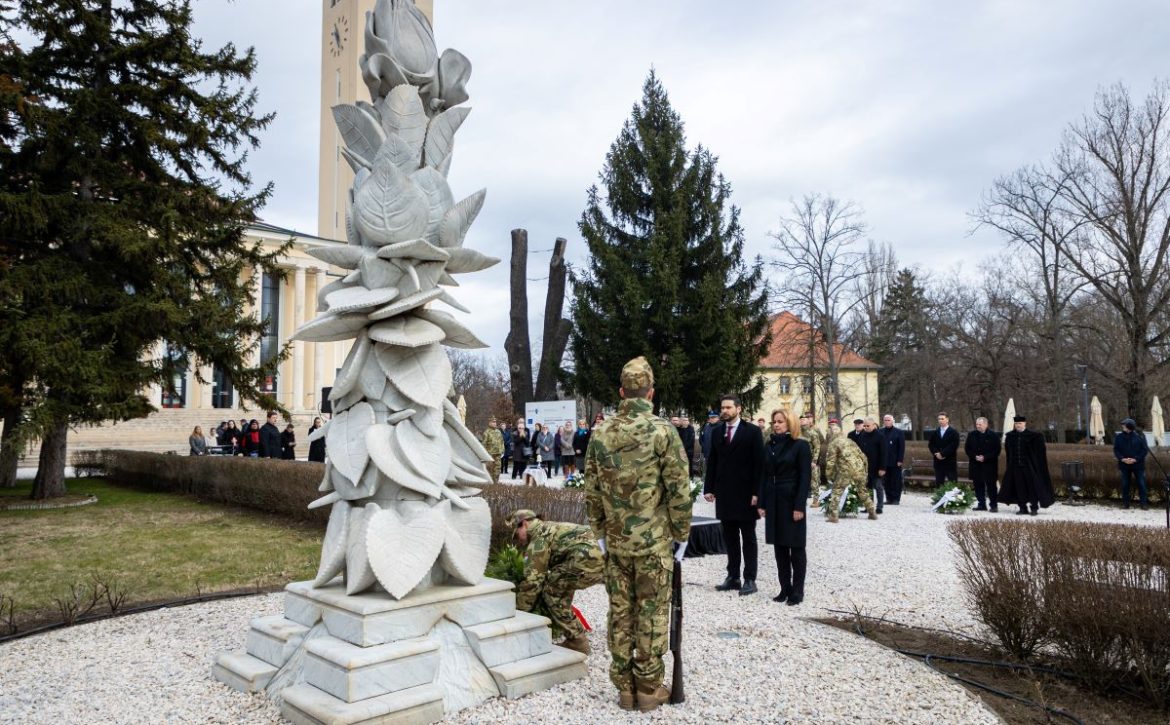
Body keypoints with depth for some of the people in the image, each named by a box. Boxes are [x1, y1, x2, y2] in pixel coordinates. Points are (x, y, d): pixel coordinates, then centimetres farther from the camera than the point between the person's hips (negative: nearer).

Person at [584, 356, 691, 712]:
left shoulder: (600, 433, 0)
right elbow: (678, 489, -11)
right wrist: (682, 533, 1)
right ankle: (648, 688, 16)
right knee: (652, 614, 7)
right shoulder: (662, 431, -12)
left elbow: (591, 490, 5)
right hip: (654, 540, -3)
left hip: (615, 540, 3)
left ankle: (624, 687, 21)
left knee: (620, 612, 12)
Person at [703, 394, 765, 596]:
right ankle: (733, 577, 17)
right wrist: (709, 488, 5)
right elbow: (712, 462, 11)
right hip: (724, 494, 5)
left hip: (745, 494, -4)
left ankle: (750, 579, 9)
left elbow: (759, 463, -7)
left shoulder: (752, 431, -4)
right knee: (729, 538, 10)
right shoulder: (717, 432, 9)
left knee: (748, 539, 4)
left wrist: (756, 492, -12)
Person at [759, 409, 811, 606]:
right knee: (779, 547, 9)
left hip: (791, 501, -5)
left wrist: (799, 506, -16)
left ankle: (797, 591, 9)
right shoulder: (770, 445, 10)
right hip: (773, 501, 6)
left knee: (796, 547, 2)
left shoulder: (800, 445, -6)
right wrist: (762, 503, 5)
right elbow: (765, 475, 10)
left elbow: (805, 478, -10)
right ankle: (785, 588, 16)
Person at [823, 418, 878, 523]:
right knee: (863, 491, 23)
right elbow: (862, 455, 20)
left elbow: (830, 461, -5)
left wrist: (828, 476, 2)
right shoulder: (849, 440, 22)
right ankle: (873, 513, 29)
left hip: (845, 471, -6)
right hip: (860, 469, 6)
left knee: (836, 491, 3)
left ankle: (833, 516, -5)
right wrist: (865, 469, 26)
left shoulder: (832, 444, 2)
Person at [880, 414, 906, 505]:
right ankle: (889, 498, 12)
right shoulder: (880, 432, 7)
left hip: (895, 462, -3)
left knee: (896, 481, 2)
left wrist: (900, 460, -10)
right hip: (884, 461, 3)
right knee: (887, 481, 6)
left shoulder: (899, 432, 0)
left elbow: (902, 447, -4)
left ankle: (896, 499, 8)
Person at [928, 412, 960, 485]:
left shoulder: (954, 432, -1)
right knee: (939, 483, 7)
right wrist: (936, 453, -10)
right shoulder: (935, 432, 14)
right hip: (938, 461, 4)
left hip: (950, 461, -4)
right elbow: (930, 444, 8)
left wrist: (943, 453, -16)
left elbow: (953, 446, -12)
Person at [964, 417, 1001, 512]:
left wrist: (985, 457, -14)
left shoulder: (994, 435, -3)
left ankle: (994, 505, 6)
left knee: (991, 485, -1)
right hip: (975, 465, 4)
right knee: (978, 485, 6)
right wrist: (975, 456, -7)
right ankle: (981, 504, 15)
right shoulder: (971, 435, 7)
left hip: (989, 464, -4)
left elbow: (997, 450, -5)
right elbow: (967, 448, 9)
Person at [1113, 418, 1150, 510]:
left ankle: (1144, 502, 7)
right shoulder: (1119, 437, 1)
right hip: (1124, 465, 2)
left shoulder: (1139, 436, -5)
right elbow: (1116, 450, 5)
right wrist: (1123, 459, -11)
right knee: (1125, 484, 7)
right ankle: (1125, 503, 15)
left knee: (1141, 484, 0)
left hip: (1138, 464, -2)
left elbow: (1145, 449, -4)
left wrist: (1135, 459, -14)